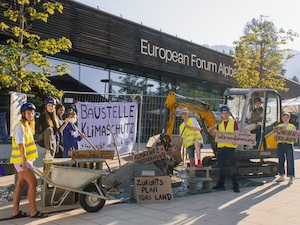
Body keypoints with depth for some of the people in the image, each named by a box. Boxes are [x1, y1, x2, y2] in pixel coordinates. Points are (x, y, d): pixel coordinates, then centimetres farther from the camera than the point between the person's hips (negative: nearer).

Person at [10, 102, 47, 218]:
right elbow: (21, 145, -21)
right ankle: (33, 211, -2)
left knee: (20, 183, 11)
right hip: (22, 160, -9)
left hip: (27, 159, 9)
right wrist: (24, 160, -25)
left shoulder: (28, 126, 14)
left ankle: (15, 211, 18)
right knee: (33, 183, -8)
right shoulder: (20, 126, -15)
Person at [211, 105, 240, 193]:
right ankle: (221, 184, 23)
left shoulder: (233, 122, 3)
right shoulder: (219, 123, 14)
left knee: (233, 167, -5)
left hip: (230, 147, -4)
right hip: (220, 147, 4)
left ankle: (235, 186, 0)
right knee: (221, 166, 12)